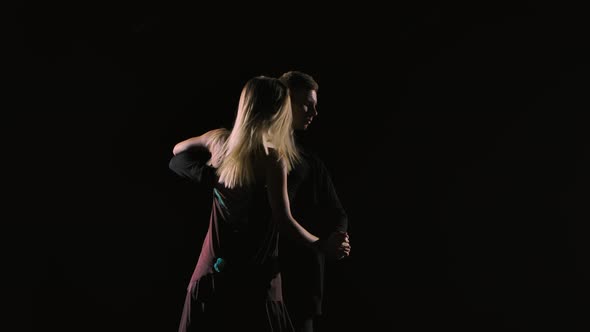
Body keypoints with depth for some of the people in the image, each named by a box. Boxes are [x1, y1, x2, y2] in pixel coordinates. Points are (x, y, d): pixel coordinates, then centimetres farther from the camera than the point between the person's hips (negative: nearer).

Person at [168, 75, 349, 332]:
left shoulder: (219, 140, 3)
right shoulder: (272, 157, -14)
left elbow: (178, 152, 24)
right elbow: (284, 222, -14)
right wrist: (322, 245, -2)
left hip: (212, 271, 6)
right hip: (254, 276, -6)